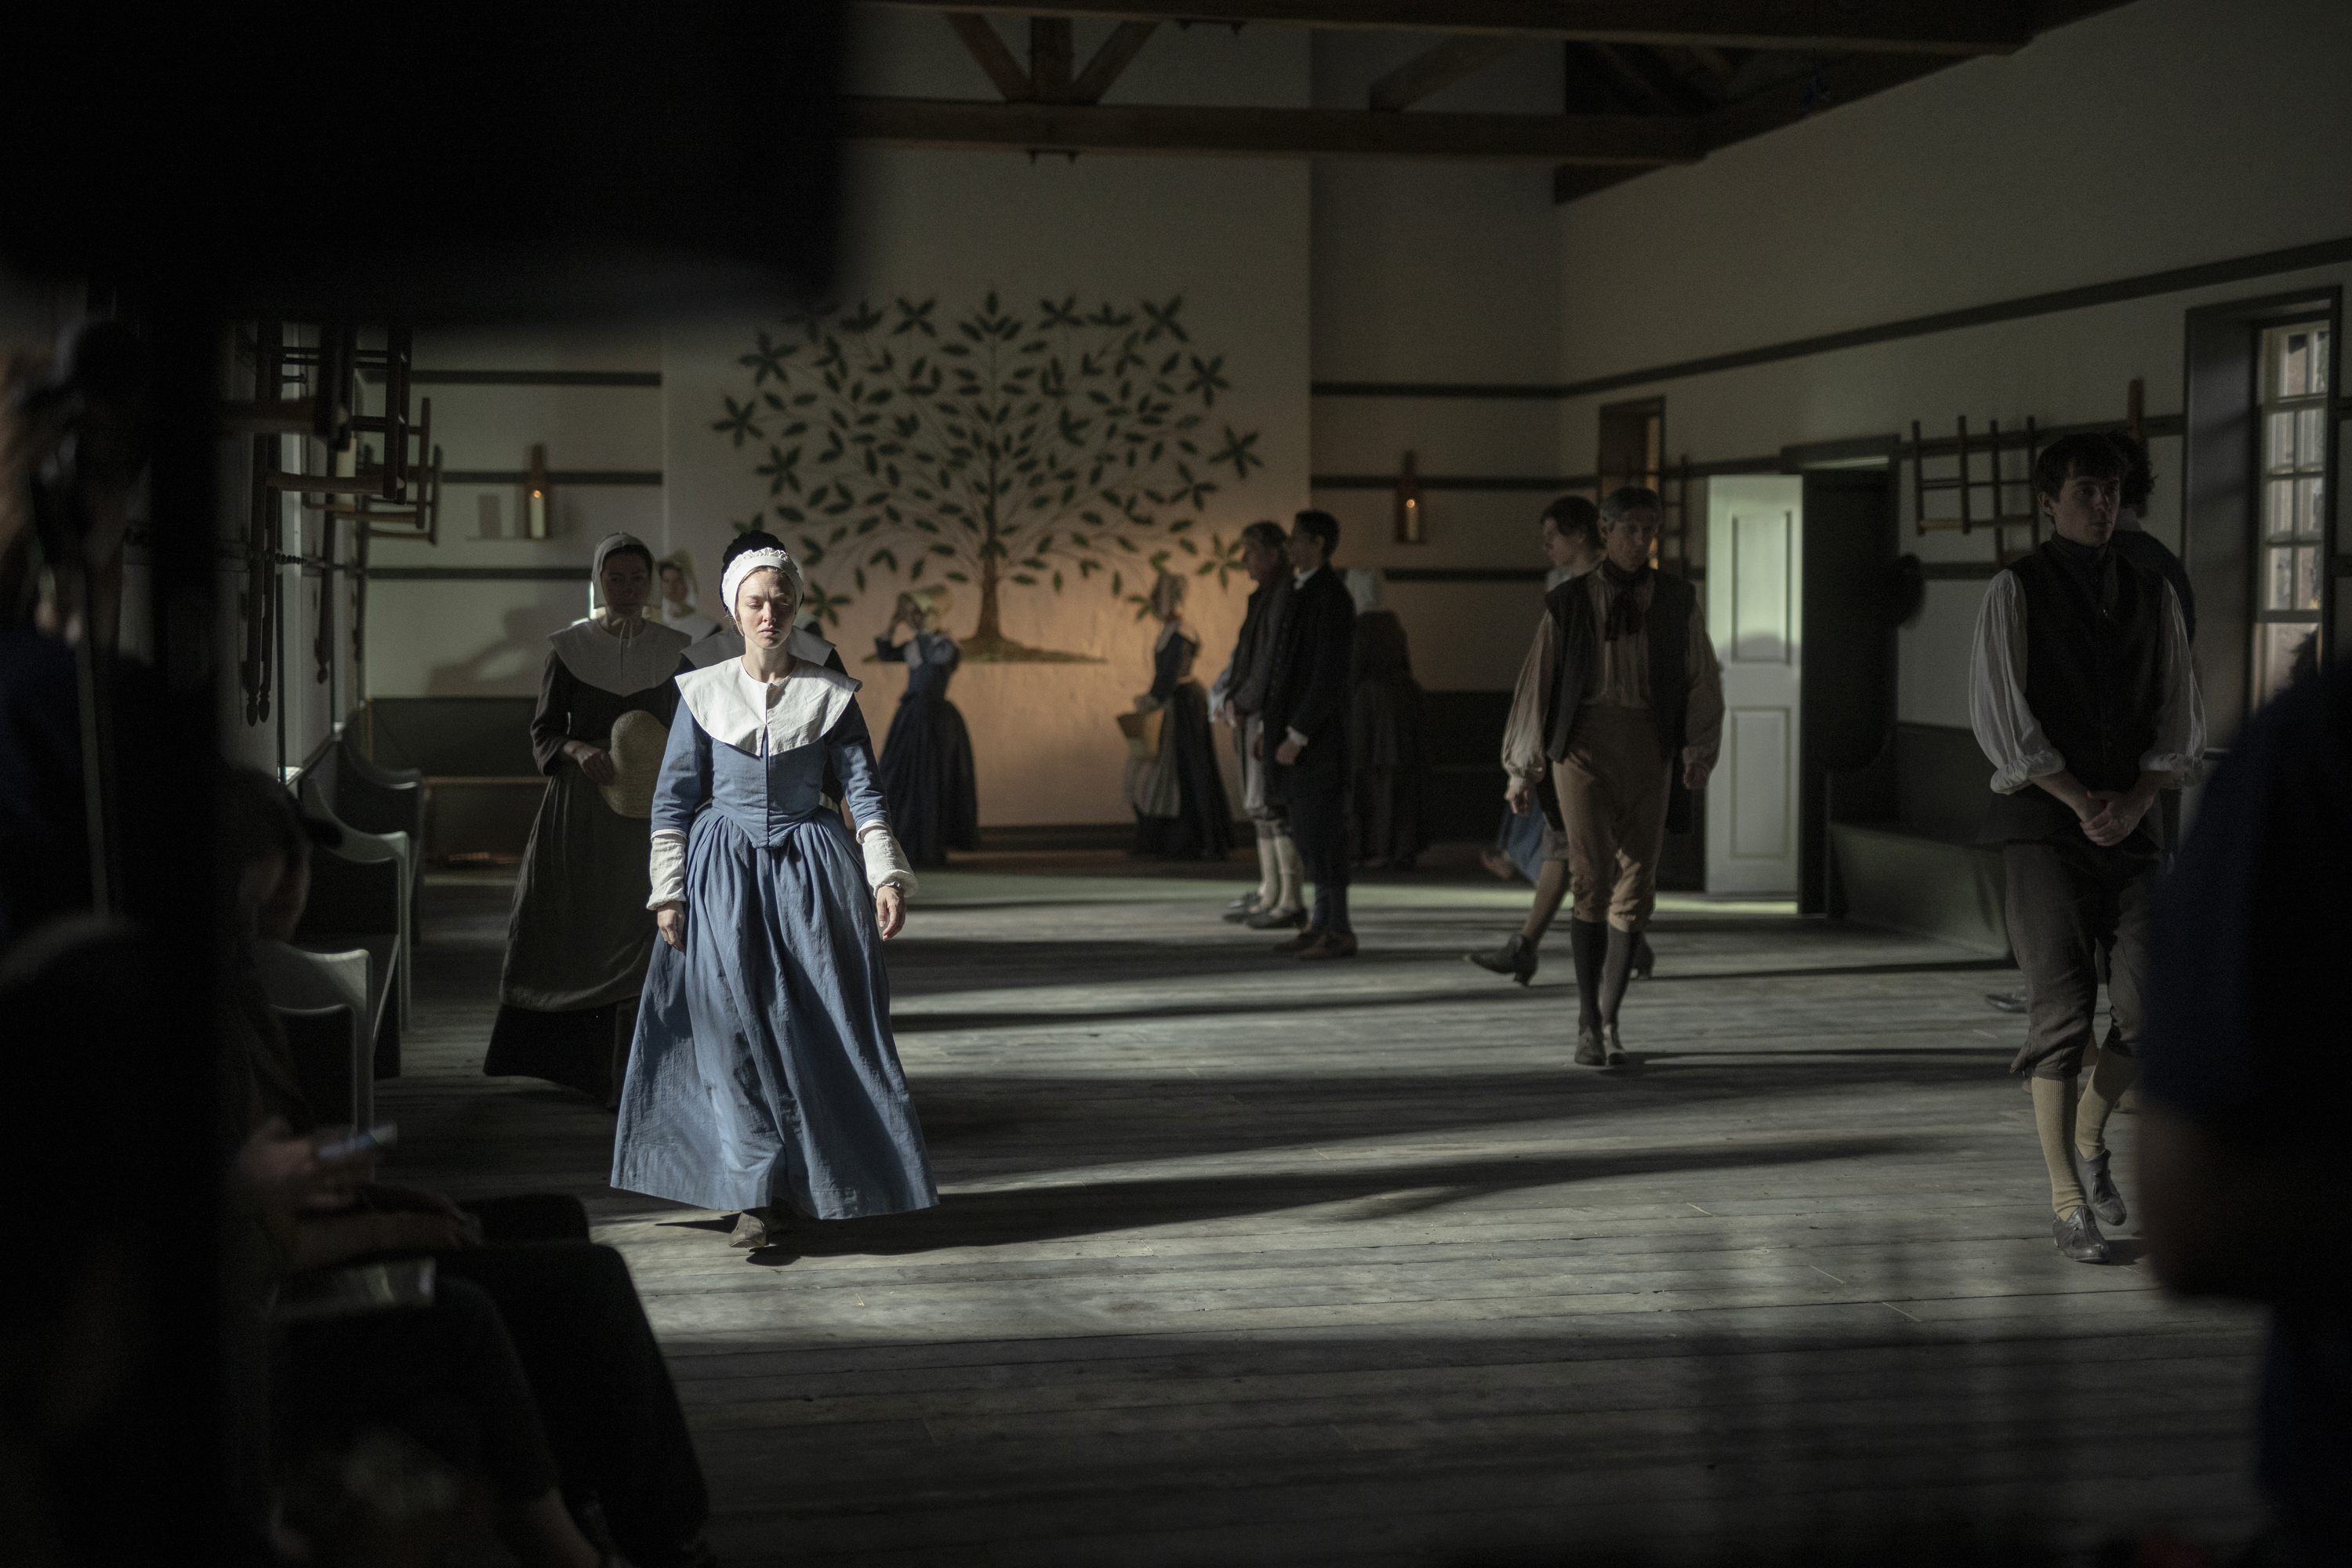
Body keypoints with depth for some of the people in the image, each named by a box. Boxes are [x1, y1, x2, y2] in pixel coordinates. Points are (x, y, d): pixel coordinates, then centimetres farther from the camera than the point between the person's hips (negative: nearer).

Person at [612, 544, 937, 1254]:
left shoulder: (831, 694, 3)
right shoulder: (703, 694, 4)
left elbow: (863, 791, 2)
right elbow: (673, 800, 6)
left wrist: (887, 876, -9)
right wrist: (669, 893, 0)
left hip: (811, 871, 0)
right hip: (725, 874, 0)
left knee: (819, 1025, -2)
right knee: (733, 1027, -8)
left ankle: (807, 1180, 13)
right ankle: (758, 1196, -6)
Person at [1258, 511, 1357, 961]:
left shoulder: (1331, 597, -15)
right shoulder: (1301, 591, 15)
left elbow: (1331, 675, -20)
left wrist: (1296, 736, -20)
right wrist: (1269, 725, 15)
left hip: (1318, 736, -9)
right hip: (1292, 730, 9)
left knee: (1321, 831, -6)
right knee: (1307, 833, 10)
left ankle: (1339, 931, -2)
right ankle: (1322, 923, 15)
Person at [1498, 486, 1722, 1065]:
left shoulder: (1678, 601, 6)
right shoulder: (1568, 603, 3)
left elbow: (1703, 683, 3)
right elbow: (1536, 685, 7)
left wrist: (1699, 751, -12)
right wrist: (1521, 769, 7)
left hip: (1650, 750, 2)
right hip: (1584, 741, -2)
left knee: (1635, 889, 2)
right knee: (1592, 878, -16)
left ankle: (1608, 1019, 18)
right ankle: (1587, 1023, -7)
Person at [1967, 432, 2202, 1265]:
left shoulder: (2152, 593, 10)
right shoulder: (2016, 590, -3)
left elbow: (2181, 718, 8)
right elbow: (2001, 719, -9)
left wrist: (2135, 801, -8)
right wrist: (2083, 803, -13)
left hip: (2132, 819, 4)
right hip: (2042, 821, -4)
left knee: (2151, 1008, -4)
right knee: (2062, 1010, -7)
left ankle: (2089, 1138, 24)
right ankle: (2067, 1202, 2)